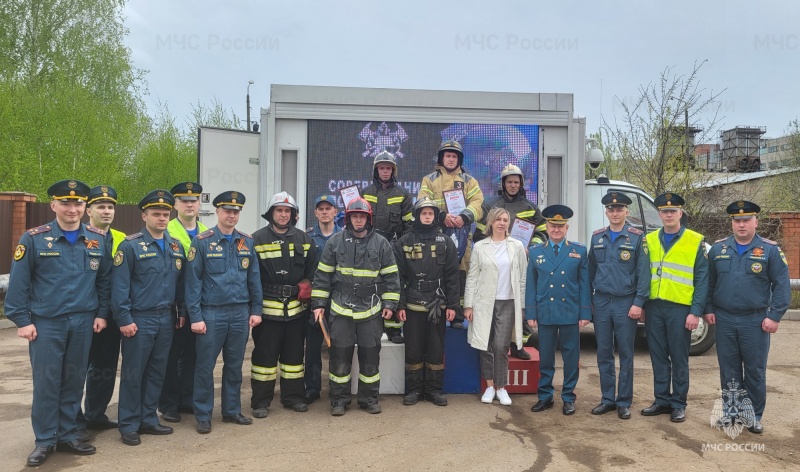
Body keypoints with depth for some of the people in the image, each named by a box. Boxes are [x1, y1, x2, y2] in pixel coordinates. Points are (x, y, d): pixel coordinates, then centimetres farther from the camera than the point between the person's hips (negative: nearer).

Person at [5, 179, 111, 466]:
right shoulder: (33, 239, -5)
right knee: (46, 384, 4)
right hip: (46, 323, -3)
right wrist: (22, 320, -8)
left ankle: (67, 436, 24)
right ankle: (45, 441, 18)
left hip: (83, 323, 3)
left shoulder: (98, 239, 4)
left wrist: (101, 313, 4)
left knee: (74, 382, 11)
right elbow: (18, 283, -4)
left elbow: (105, 279, 9)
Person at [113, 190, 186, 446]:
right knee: (133, 374, 4)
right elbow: (119, 286, -12)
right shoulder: (130, 246, -9)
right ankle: (129, 426, 15)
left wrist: (181, 312, 9)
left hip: (166, 319, 6)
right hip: (139, 319, -5)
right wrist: (124, 319, -15)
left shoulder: (176, 247, 9)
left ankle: (149, 419, 25)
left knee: (157, 372, 13)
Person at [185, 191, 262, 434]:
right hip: (211, 313, -3)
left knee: (235, 365, 13)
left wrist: (256, 310, 5)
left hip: (240, 313, 4)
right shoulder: (202, 242, -5)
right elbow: (193, 281, -7)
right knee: (205, 366, 5)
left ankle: (232, 411, 27)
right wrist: (195, 317, -10)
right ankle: (203, 416, 18)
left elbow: (254, 278, 9)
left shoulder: (247, 242, 6)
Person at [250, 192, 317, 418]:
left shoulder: (303, 239, 8)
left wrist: (307, 285, 2)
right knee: (265, 354, 3)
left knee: (294, 353, 13)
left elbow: (312, 269, 16)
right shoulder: (257, 239, -4)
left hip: (296, 307, 4)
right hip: (267, 307, -4)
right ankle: (260, 401, 15)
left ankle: (293, 396, 25)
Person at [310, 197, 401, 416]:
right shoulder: (335, 242, 1)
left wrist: (389, 303, 0)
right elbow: (322, 275, 5)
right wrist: (319, 303, 1)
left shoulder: (381, 243, 1)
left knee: (370, 355, 8)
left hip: (371, 310, 0)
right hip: (341, 309, 0)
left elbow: (390, 276, 5)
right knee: (340, 356, 5)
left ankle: (369, 398, 23)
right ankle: (339, 399, 19)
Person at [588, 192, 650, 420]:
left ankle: (624, 402, 15)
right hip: (601, 302, 4)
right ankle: (607, 399, 20)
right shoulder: (597, 237, 8)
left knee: (626, 355, 4)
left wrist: (638, 303, -12)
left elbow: (643, 272, -6)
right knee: (604, 354, 9)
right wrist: (588, 299, 9)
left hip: (626, 303, -3)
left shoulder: (637, 237, -3)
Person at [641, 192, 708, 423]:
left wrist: (696, 311, -10)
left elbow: (702, 280, -4)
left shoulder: (695, 241, -2)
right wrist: (641, 303, 4)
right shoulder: (650, 240, 9)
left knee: (679, 358, 5)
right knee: (658, 357, 10)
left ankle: (678, 404, 17)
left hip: (680, 308, -3)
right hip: (654, 307, 4)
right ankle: (661, 400, 22)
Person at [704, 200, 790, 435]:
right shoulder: (718, 249, 6)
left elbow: (782, 285, -4)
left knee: (755, 371, 7)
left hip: (755, 322, -2)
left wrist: (774, 316, -10)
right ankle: (732, 411, 22)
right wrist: (708, 309, 4)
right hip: (724, 320, 2)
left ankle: (754, 416, 20)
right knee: (729, 370, 10)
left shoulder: (770, 250, -2)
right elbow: (708, 282, 10)